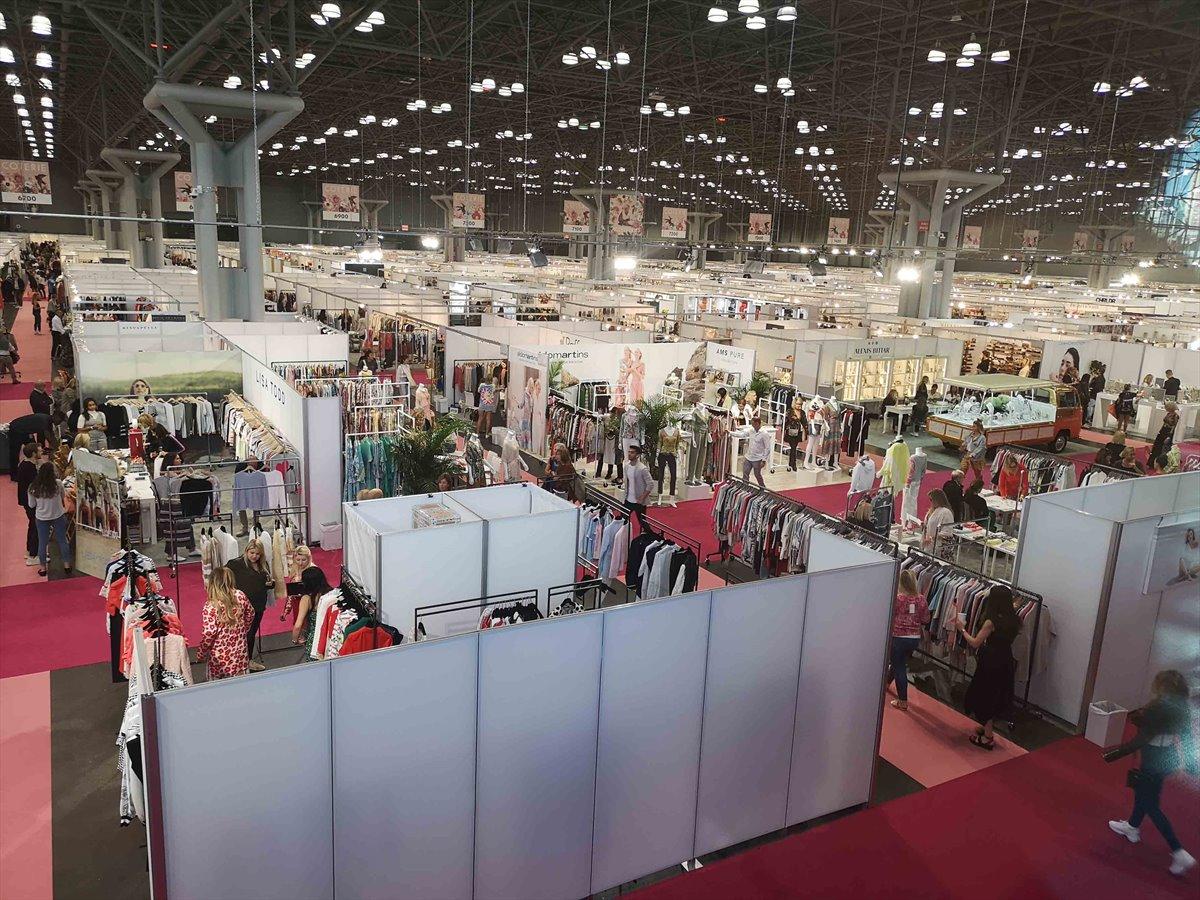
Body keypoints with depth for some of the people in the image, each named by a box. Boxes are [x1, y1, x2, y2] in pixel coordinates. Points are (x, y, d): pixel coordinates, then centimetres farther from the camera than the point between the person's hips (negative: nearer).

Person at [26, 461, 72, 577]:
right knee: (62, 541, 14)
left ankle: (43, 568, 24)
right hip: (58, 516, -1)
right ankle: (67, 565, 23)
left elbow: (31, 505, -2)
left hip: (42, 518, 1)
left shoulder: (33, 488, -14)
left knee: (42, 543, 14)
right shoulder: (58, 484, -18)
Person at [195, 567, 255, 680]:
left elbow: (209, 633, -19)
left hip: (219, 656, -4)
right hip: (240, 653, 4)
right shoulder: (240, 596, -6)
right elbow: (250, 614, 11)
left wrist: (200, 654, -5)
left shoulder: (211, 606, -19)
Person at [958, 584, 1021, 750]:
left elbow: (975, 643, -17)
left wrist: (962, 629, -4)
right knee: (995, 698, 22)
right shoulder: (1013, 621, -2)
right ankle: (986, 728, 35)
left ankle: (988, 737, 12)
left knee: (983, 698, 7)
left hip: (990, 664, -7)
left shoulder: (991, 621, -21)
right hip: (1006, 663, 7)